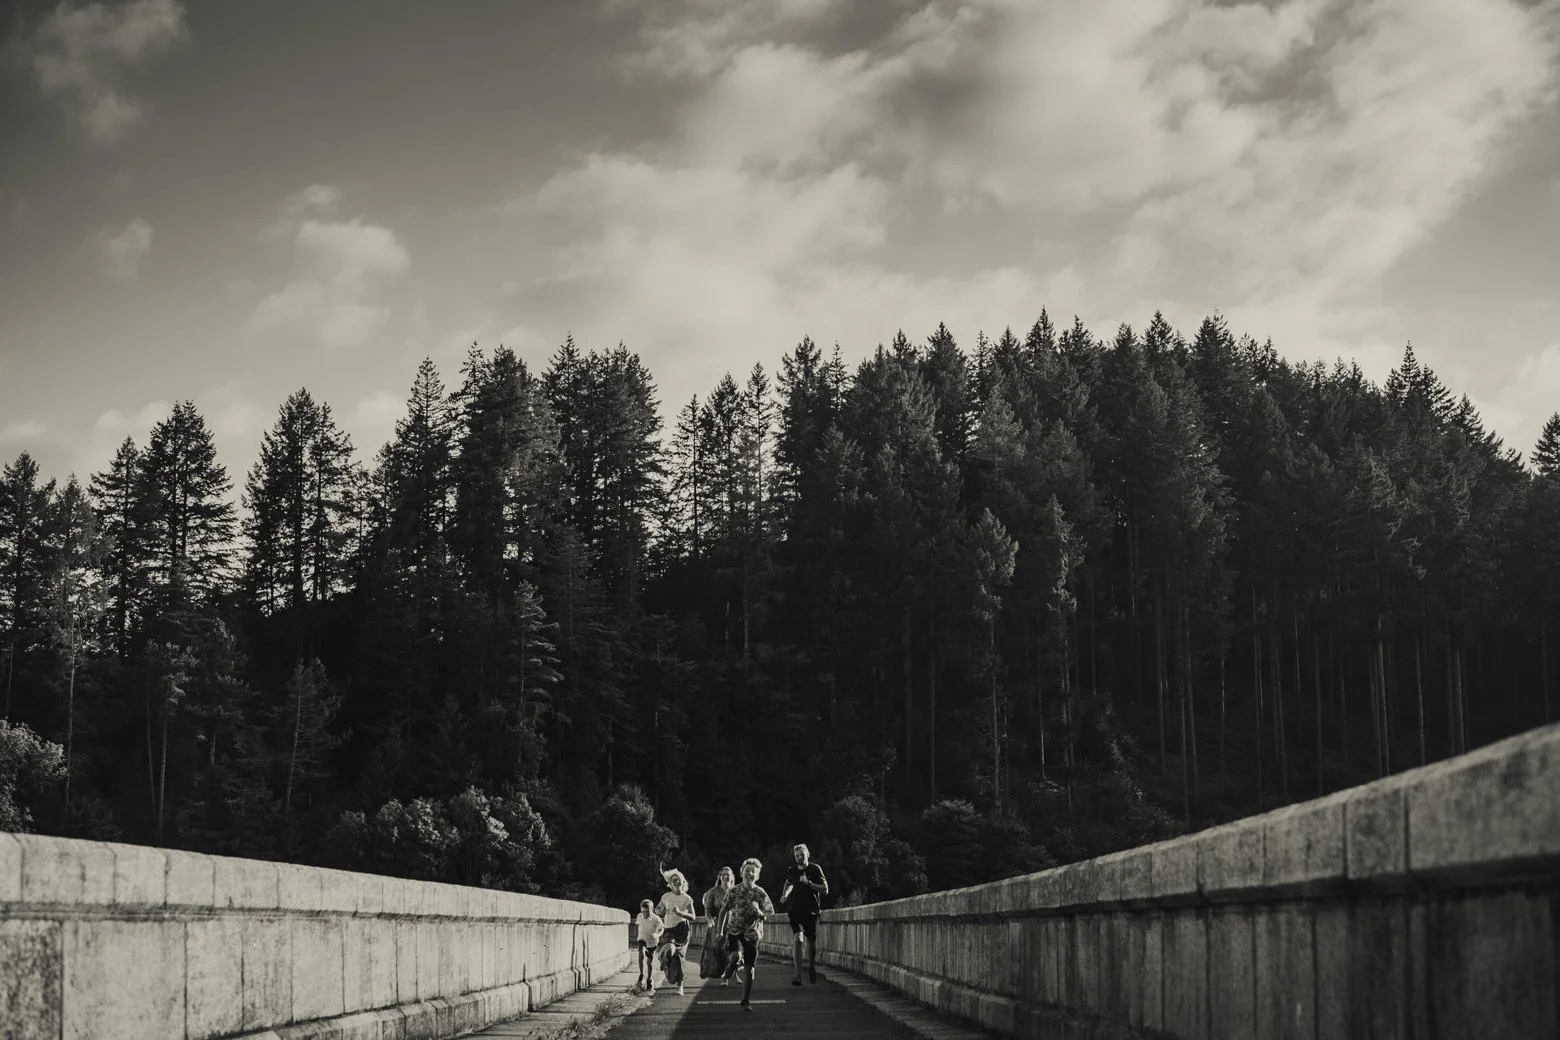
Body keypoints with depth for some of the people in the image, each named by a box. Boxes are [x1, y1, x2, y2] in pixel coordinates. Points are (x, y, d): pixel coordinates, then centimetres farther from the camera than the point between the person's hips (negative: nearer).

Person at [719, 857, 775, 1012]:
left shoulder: (760, 893, 0)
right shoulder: (734, 892, 1)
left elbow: (771, 915, 5)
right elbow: (725, 911, 8)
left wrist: (759, 913, -16)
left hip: (752, 934, 1)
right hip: (735, 931, -1)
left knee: (750, 969, -1)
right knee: (736, 956, -28)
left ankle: (746, 1002, 11)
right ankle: (732, 966, 9)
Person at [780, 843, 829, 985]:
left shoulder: (815, 869, -2)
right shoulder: (792, 872, 7)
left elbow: (825, 890, -8)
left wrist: (808, 883, -18)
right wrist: (784, 895, 13)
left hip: (811, 911, -1)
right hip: (794, 910, 1)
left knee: (811, 943, 6)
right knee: (797, 939, -18)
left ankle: (812, 967, 38)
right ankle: (798, 976, -21)